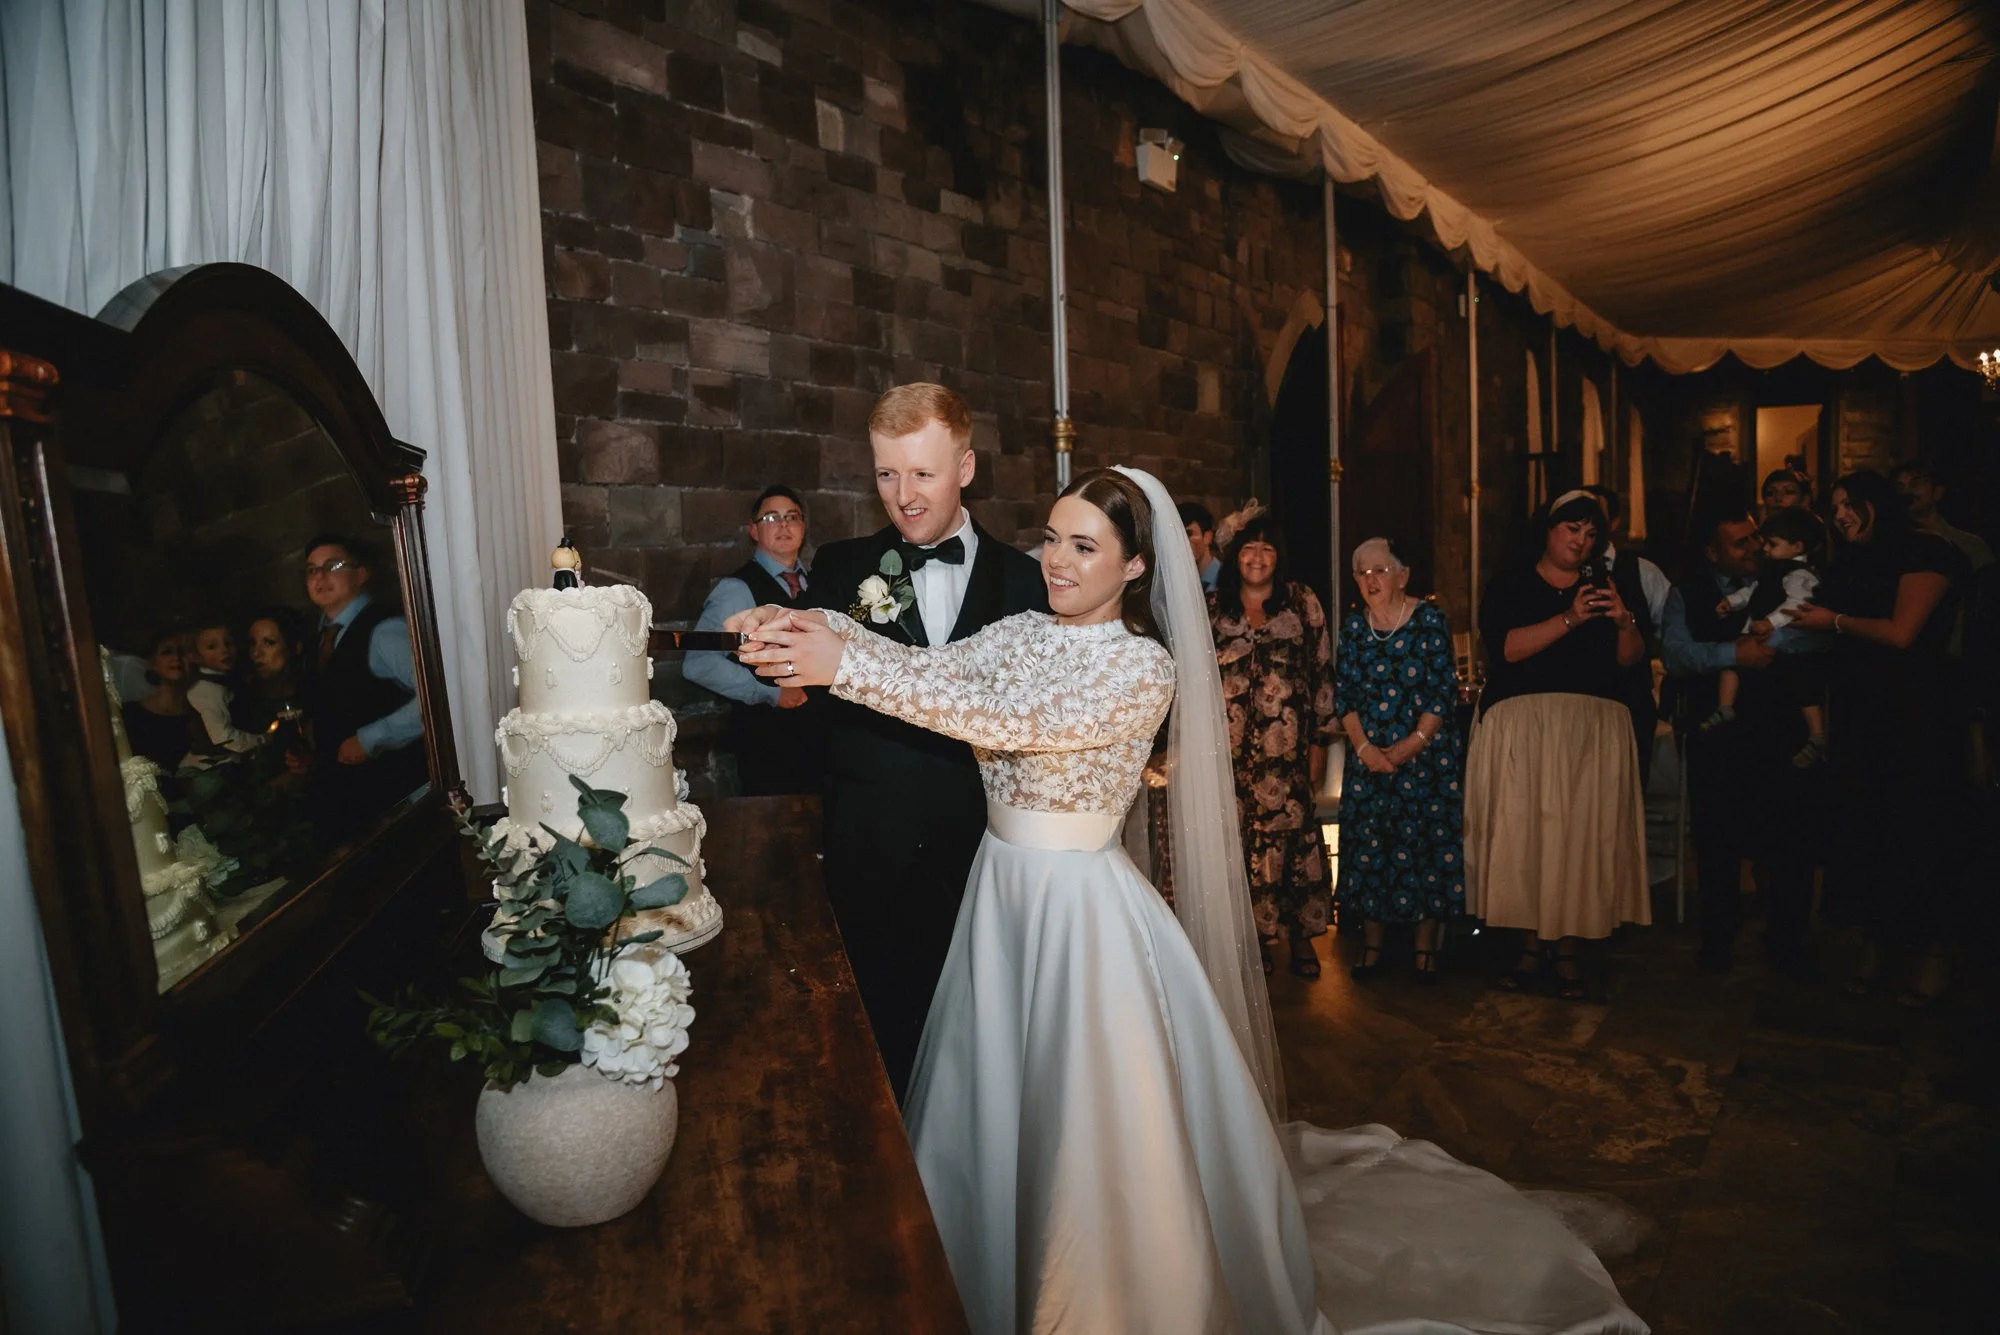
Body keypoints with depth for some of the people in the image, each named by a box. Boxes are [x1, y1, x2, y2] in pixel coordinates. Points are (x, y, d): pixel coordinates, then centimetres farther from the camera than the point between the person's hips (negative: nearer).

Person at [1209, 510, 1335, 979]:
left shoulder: (1304, 603, 5)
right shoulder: (1212, 609, 8)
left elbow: (1322, 674, 4)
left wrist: (1320, 742, 1)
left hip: (1289, 747, -1)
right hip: (1234, 749, 1)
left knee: (1295, 833, -2)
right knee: (1242, 841, 2)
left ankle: (1301, 935, 14)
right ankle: (1255, 937, 15)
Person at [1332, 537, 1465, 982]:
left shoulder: (1429, 619, -3)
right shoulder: (1353, 626, 7)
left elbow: (1443, 690, -6)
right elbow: (1343, 694, 4)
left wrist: (1414, 744, -13)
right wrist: (1363, 747, -7)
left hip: (1427, 752, -3)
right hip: (1368, 756, 3)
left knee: (1427, 843, -1)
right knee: (1368, 842, 3)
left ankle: (1426, 946, 11)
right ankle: (1371, 943, 14)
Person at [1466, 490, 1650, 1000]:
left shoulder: (1606, 585, 17)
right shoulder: (1511, 584, 6)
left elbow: (1629, 658, 10)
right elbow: (1507, 648, -10)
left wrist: (1624, 620, -9)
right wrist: (1571, 619, -16)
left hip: (1593, 728, 3)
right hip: (1522, 725, -2)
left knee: (1582, 834, -3)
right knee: (1524, 832, -5)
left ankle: (1569, 953, 6)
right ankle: (1530, 946, 7)